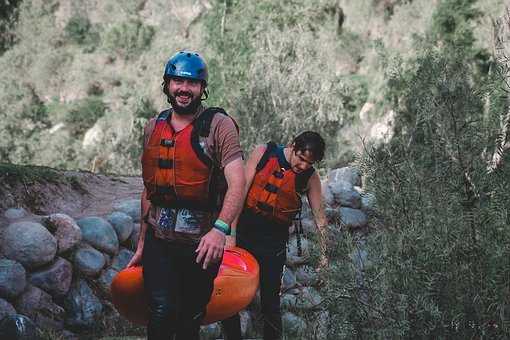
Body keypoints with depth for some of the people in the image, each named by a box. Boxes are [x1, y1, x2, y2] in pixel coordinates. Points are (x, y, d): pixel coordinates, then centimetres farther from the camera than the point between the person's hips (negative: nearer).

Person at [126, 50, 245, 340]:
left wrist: (220, 229, -31)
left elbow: (237, 183, -16)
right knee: (162, 313, -15)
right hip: (159, 240, 3)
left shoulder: (219, 125, -5)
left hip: (201, 243, -3)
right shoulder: (154, 128, 11)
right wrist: (142, 243, 19)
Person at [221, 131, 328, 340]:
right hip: (243, 231, 0)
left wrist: (324, 255, 1)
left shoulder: (310, 178, -3)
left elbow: (320, 217, 3)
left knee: (270, 300, 5)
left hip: (274, 242, 0)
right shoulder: (263, 153, -6)